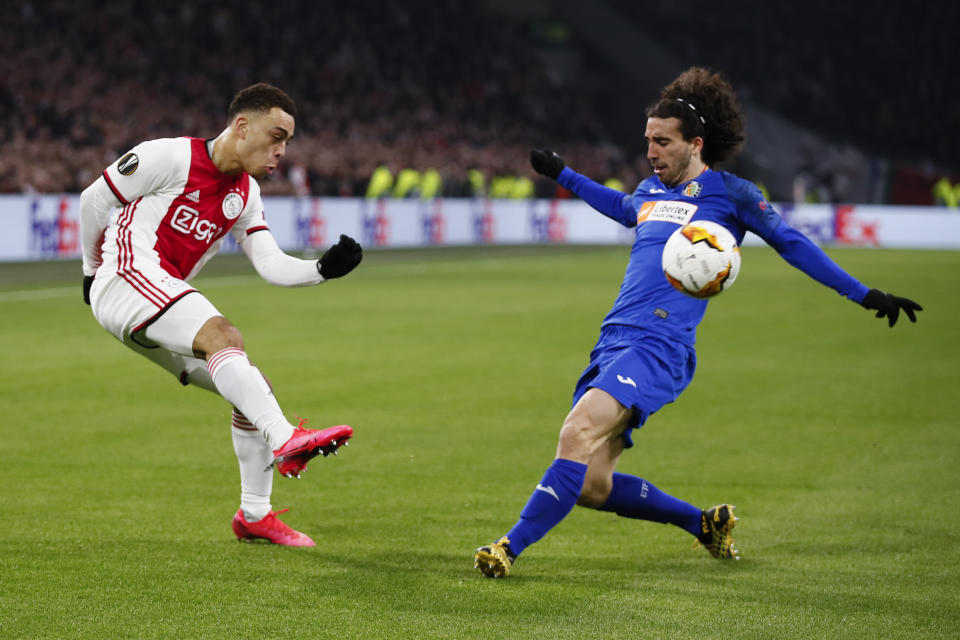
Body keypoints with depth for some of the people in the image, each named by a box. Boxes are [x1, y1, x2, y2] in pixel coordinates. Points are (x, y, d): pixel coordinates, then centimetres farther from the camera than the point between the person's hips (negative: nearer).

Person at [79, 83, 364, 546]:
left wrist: (323, 269, -10)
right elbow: (94, 199, 1)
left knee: (252, 390, 5)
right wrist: (93, 269, 12)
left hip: (166, 309, 9)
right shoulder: (171, 157, -7)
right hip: (127, 279, -9)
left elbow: (272, 266, 8)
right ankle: (285, 440, -50)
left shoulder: (245, 194, 16)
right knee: (223, 336, -32)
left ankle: (254, 514, 16)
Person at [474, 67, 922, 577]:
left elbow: (792, 244, 12)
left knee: (577, 436, -28)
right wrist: (561, 174, 52)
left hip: (660, 347, -7)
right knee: (591, 486, 2)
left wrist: (866, 295, 14)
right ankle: (705, 523, 22)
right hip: (613, 342, 7)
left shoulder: (731, 194, 3)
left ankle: (511, 547, -27)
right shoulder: (649, 191, 20)